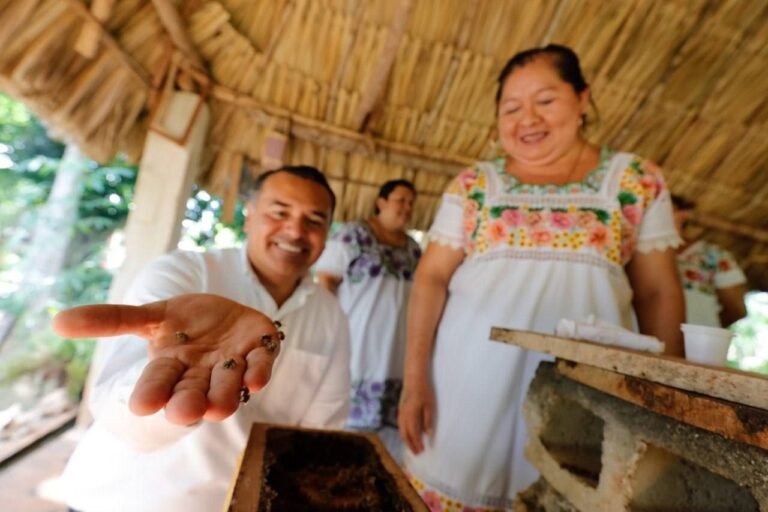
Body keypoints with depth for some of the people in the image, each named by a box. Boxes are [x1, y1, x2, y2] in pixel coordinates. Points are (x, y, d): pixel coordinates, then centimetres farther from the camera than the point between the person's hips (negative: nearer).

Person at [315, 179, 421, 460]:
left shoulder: (413, 248, 11)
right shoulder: (354, 234, -6)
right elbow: (325, 280, -8)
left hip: (395, 351, 5)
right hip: (356, 345, -5)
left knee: (388, 425, 11)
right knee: (345, 419, 6)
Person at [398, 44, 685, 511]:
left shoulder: (636, 179, 4)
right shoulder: (473, 185, 2)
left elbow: (659, 293, 7)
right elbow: (432, 278, -1)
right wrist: (415, 378, -6)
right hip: (473, 378, 1)